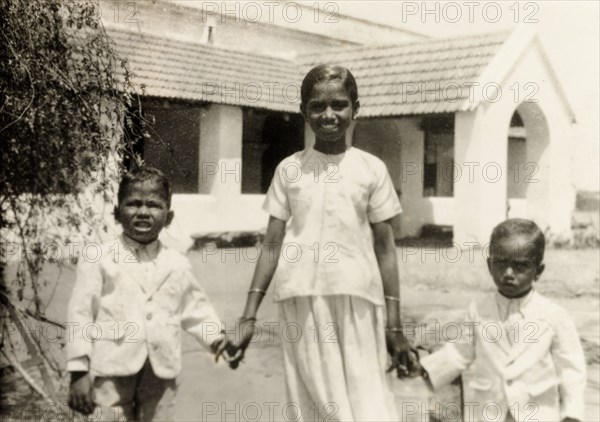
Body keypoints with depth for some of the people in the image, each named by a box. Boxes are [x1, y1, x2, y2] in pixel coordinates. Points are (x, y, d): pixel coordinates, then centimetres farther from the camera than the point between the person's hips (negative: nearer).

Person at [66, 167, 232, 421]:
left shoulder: (178, 264, 8)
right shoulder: (98, 259, -3)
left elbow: (195, 309, 17)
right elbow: (81, 314, -3)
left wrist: (215, 337, 1)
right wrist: (79, 372, -6)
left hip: (161, 372, 3)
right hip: (113, 372, -3)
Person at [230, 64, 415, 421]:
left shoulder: (372, 169, 4)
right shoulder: (289, 169, 6)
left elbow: (385, 247, 5)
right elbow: (272, 244, 7)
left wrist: (395, 324, 3)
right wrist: (249, 314, 2)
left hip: (357, 299, -1)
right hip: (301, 300, 1)